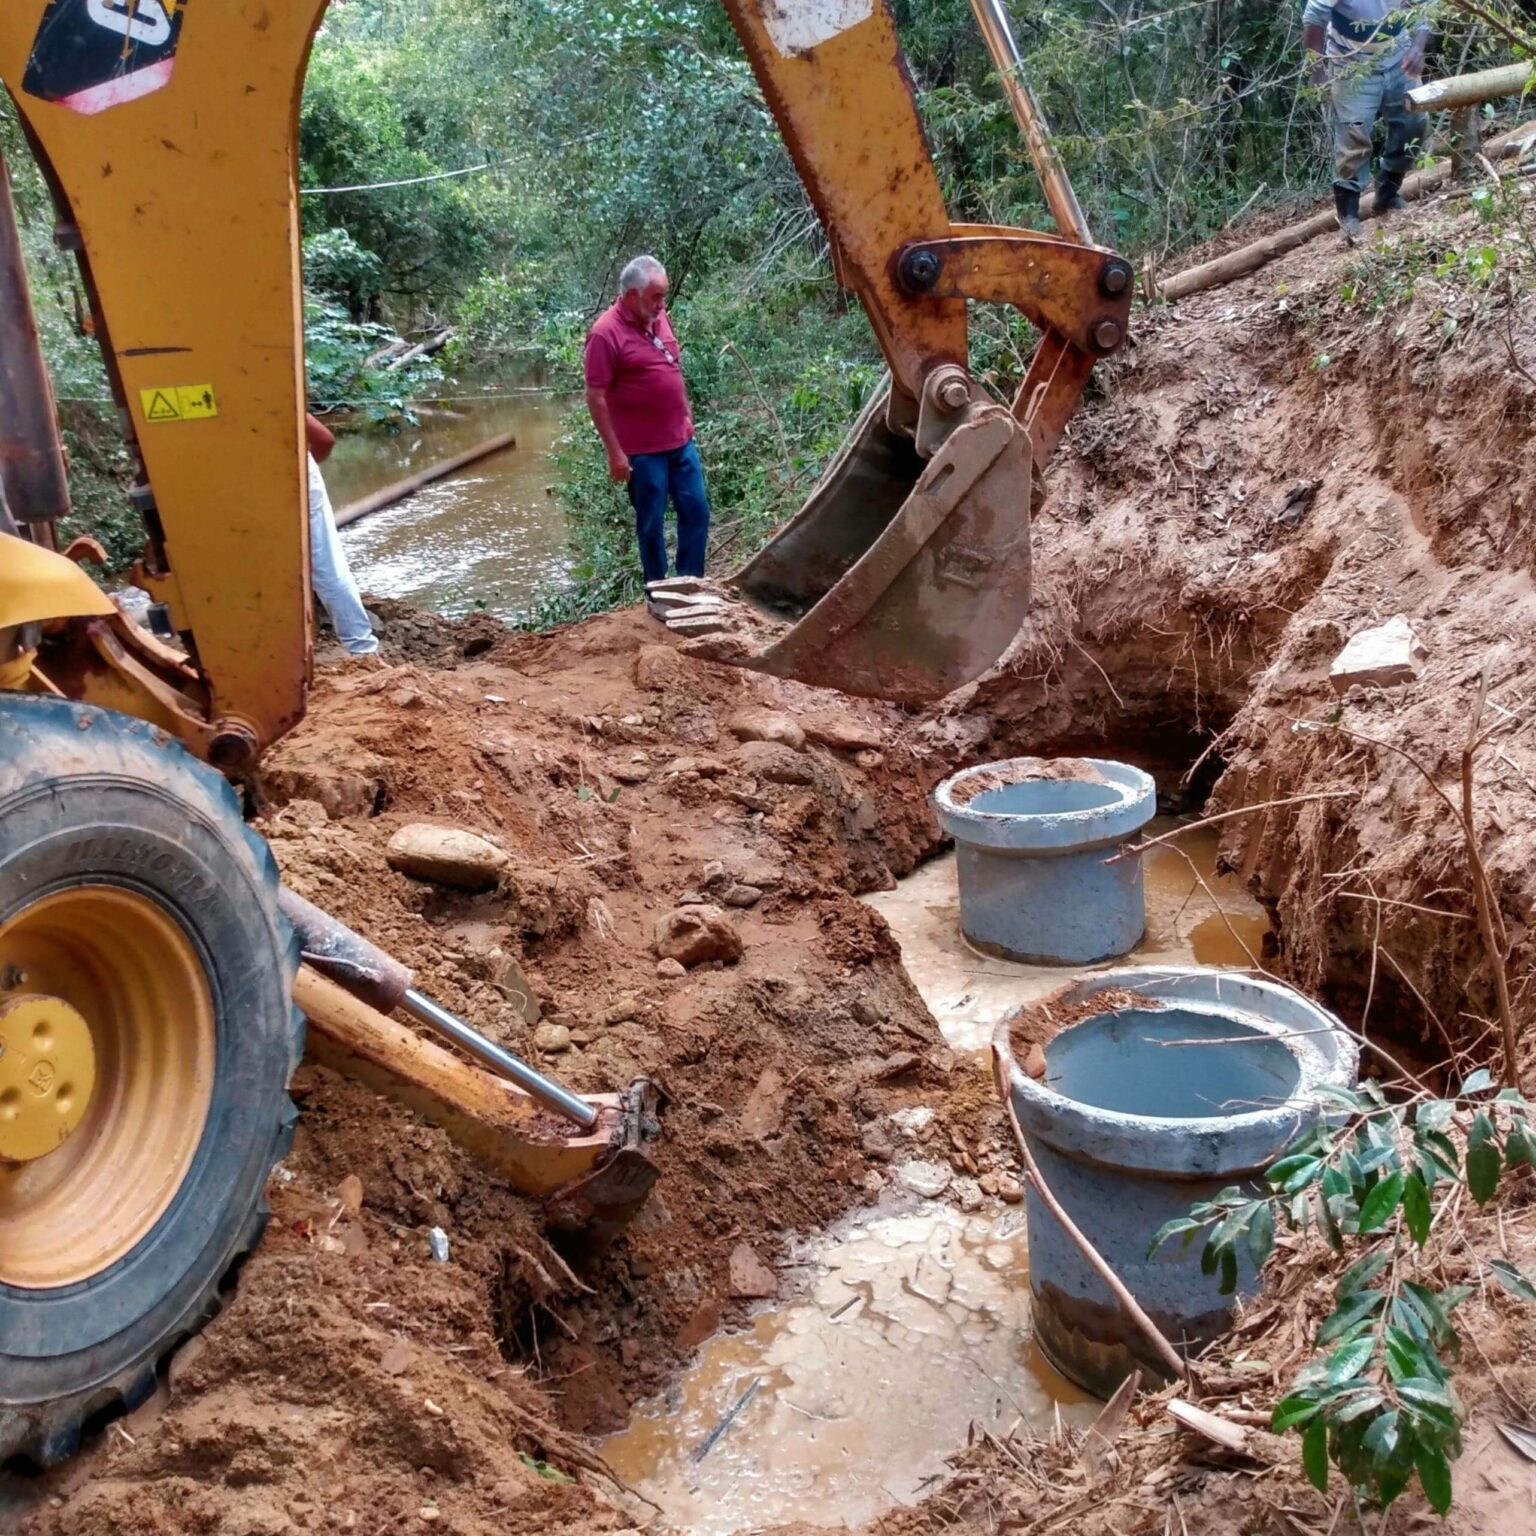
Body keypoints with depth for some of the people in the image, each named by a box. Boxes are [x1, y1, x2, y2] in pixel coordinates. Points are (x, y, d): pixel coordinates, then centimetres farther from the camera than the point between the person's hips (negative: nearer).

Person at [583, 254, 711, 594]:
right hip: (643, 451, -7)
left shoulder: (658, 318, 6)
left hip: (681, 440, 7)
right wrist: (615, 453, -17)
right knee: (651, 524, 5)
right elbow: (596, 398, -17)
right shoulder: (606, 333, -17)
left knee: (697, 511, 11)